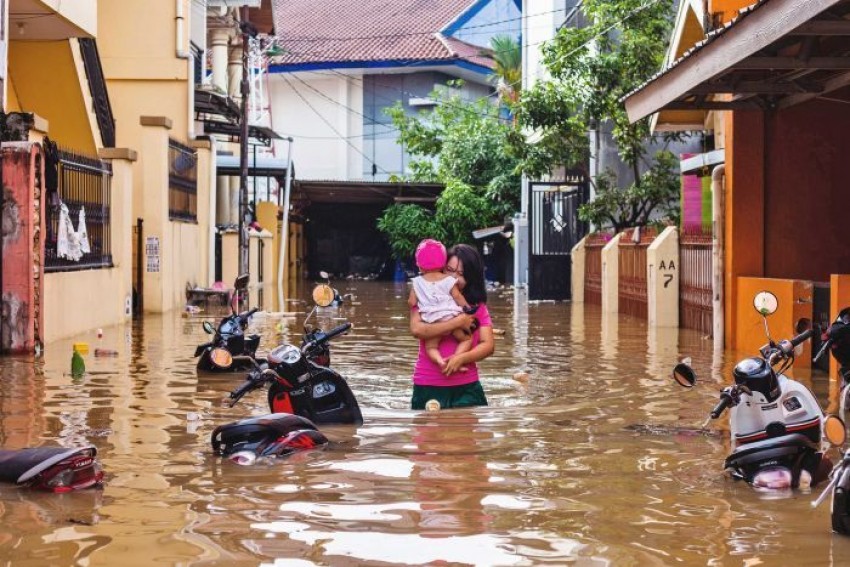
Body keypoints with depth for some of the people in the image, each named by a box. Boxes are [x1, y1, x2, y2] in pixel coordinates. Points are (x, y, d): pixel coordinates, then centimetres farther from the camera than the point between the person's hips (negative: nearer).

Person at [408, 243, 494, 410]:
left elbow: (488, 345, -1)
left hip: (467, 388, 2)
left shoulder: (478, 306, 7)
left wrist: (461, 358, -18)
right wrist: (458, 322, -16)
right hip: (428, 388, -2)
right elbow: (417, 329, -18)